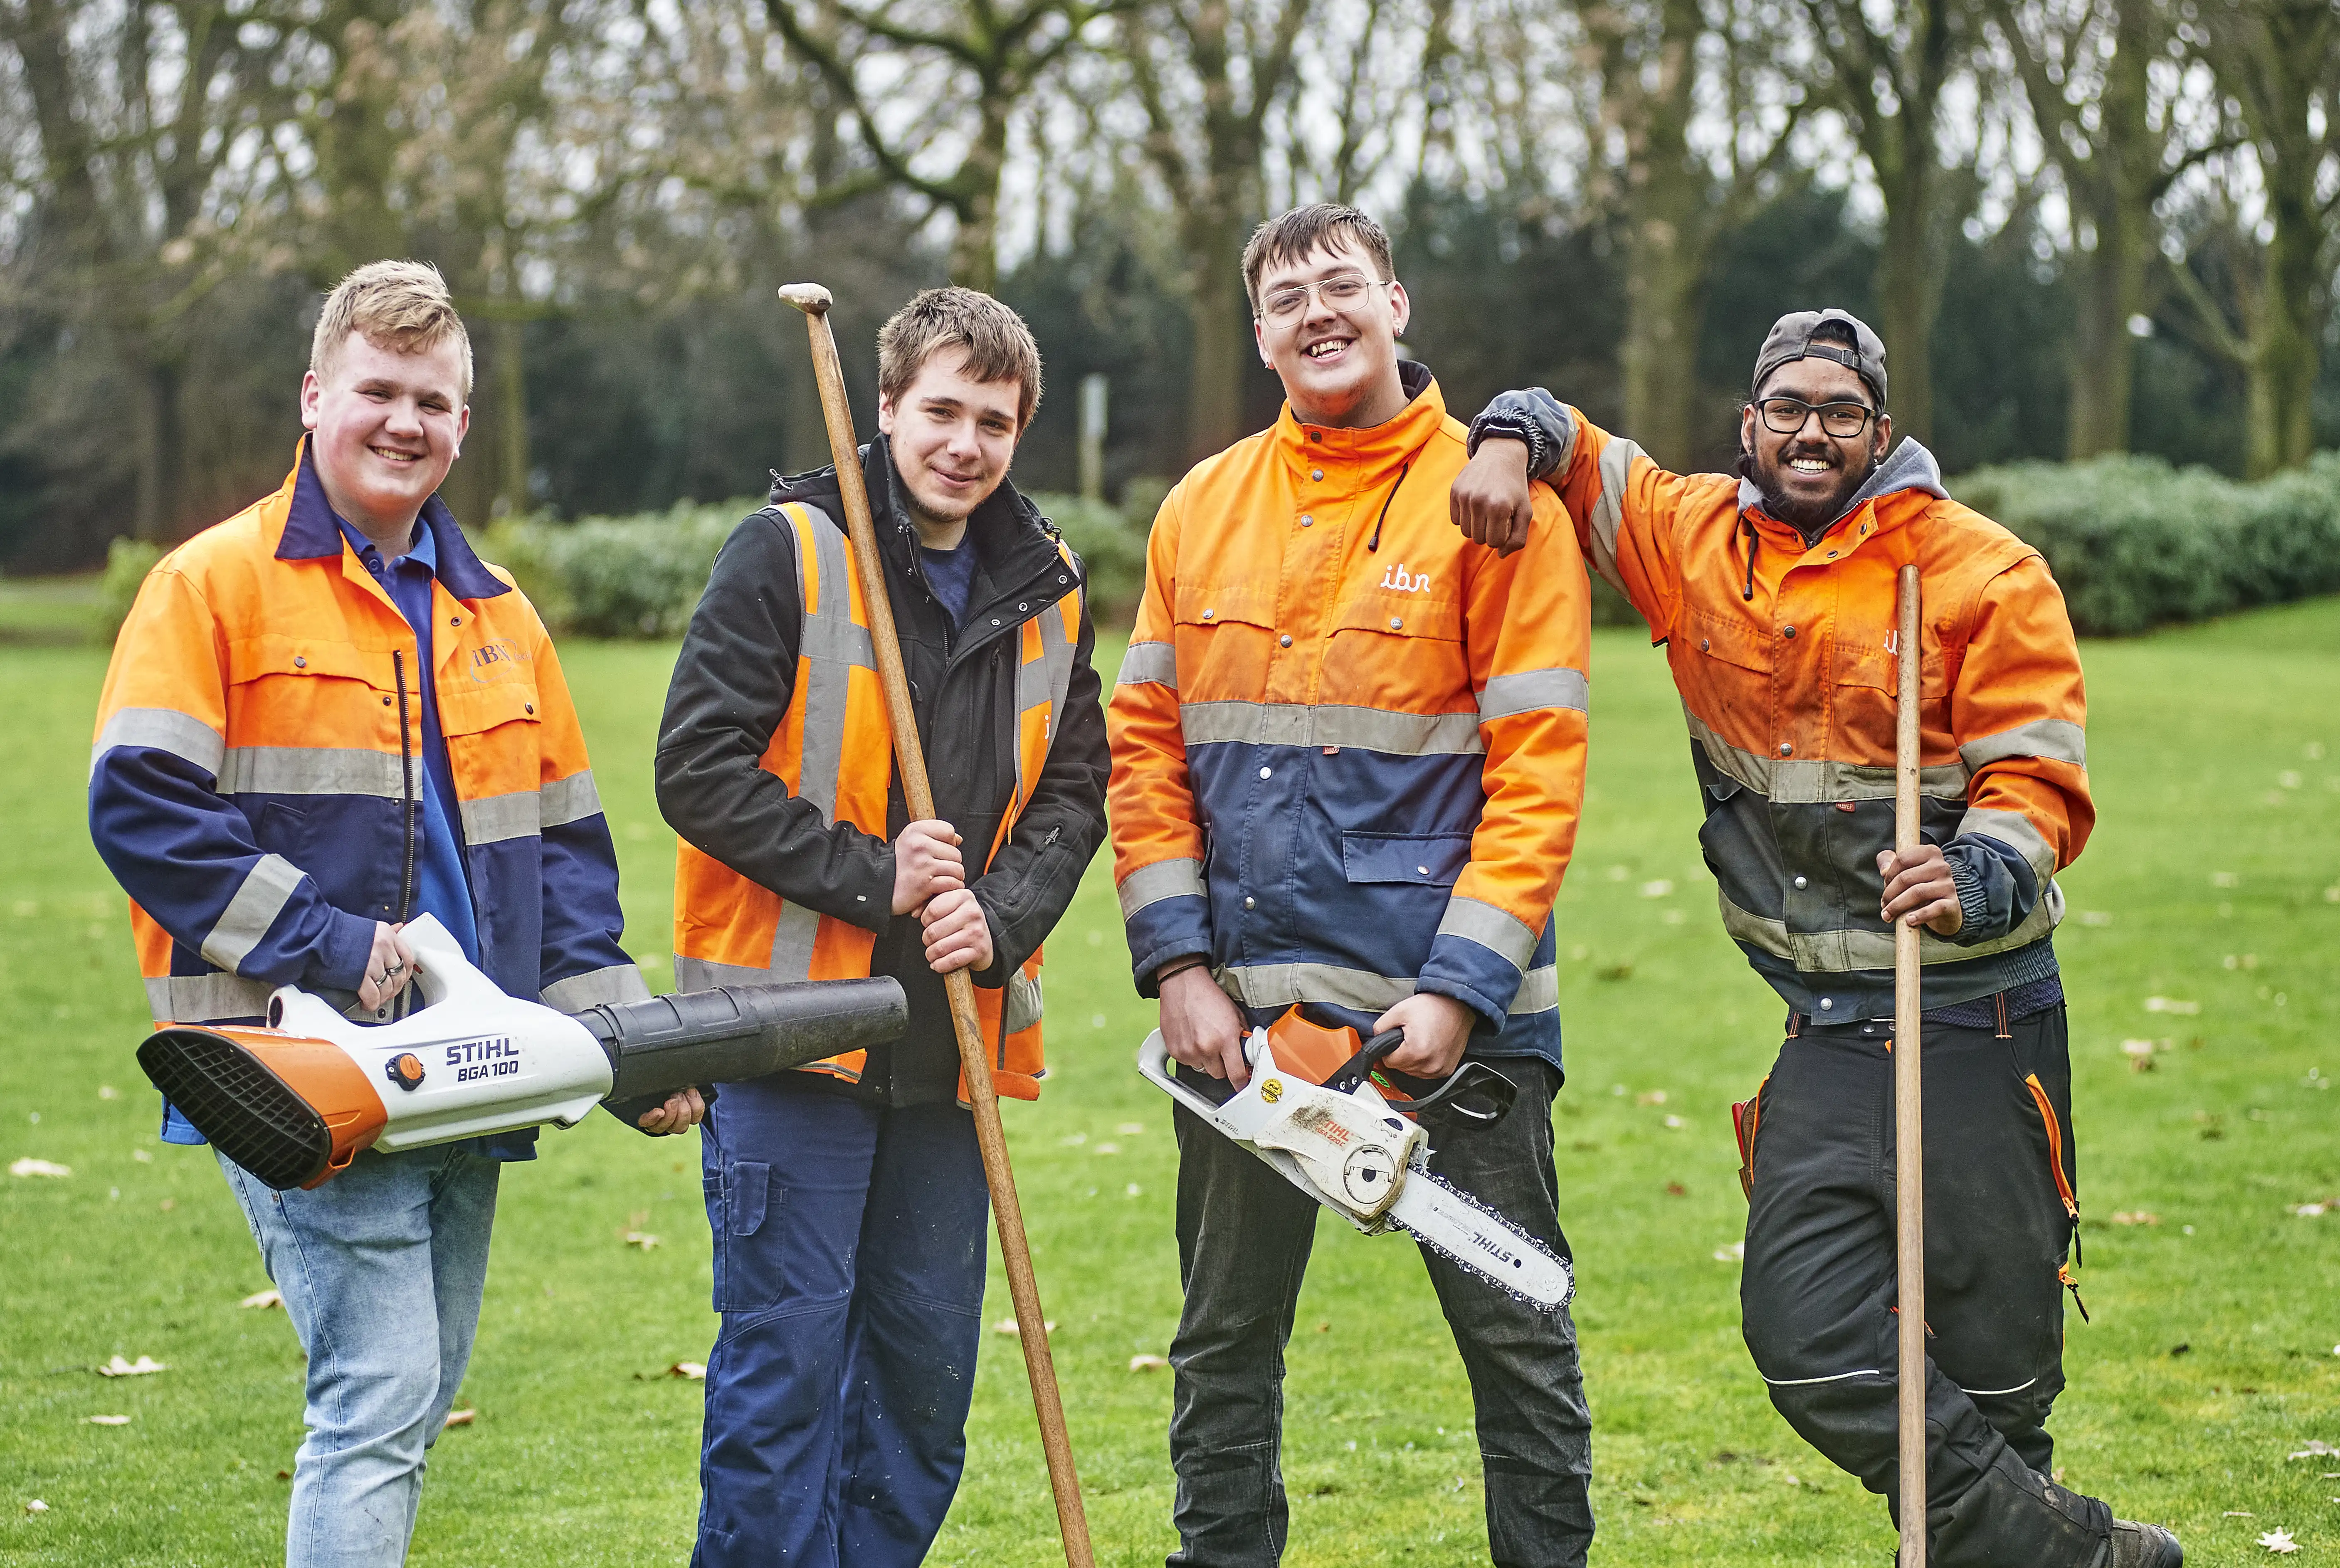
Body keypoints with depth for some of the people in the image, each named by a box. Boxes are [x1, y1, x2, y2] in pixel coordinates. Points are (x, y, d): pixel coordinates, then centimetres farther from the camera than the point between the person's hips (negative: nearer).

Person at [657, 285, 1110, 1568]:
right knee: (784, 1357, -3)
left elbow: (1071, 791, 12)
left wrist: (1000, 918, -7)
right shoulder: (787, 551, -5)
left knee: (928, 1365, 11)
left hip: (956, 1030, 5)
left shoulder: (1048, 592, 11)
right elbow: (698, 766, -10)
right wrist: (868, 876, -15)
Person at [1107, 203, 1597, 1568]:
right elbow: (1146, 746, 9)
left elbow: (1537, 769, -9)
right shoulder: (1203, 509, 9)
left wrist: (1462, 989, -16)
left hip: (1447, 1001, -4)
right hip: (1246, 1003, 4)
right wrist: (1180, 966, -2)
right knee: (1225, 1339, 12)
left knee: (1514, 1327, 4)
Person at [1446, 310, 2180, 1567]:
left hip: (1976, 1020, -3)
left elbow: (2038, 782, -9)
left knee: (1994, 1359, -1)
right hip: (1825, 1031, 4)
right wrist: (1510, 442, -6)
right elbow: (1561, 432, 18)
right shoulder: (1696, 539, 6)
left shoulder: (1985, 574, -5)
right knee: (1809, 1337, -6)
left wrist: (1973, 884, -29)